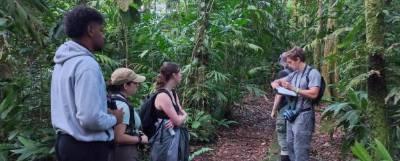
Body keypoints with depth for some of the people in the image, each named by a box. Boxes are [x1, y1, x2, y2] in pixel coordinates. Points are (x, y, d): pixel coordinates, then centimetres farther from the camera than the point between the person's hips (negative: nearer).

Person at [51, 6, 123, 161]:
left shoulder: (63, 62, 8)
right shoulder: (87, 64, -21)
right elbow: (90, 118, -29)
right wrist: (114, 119, -10)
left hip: (65, 141, 9)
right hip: (87, 146, -9)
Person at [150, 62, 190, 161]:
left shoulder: (173, 93, 9)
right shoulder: (162, 96, -20)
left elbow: (182, 114, 9)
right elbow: (178, 121, -20)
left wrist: (178, 118, -12)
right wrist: (184, 116, 1)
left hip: (176, 136, 9)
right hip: (166, 138, -9)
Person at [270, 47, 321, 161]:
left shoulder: (312, 73, -9)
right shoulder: (294, 74, 14)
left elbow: (313, 94, -19)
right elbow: (276, 82, 21)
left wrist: (293, 89, -16)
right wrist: (275, 84, -3)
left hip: (303, 116, -8)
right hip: (292, 114, 8)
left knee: (300, 150, -4)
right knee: (290, 146, 15)